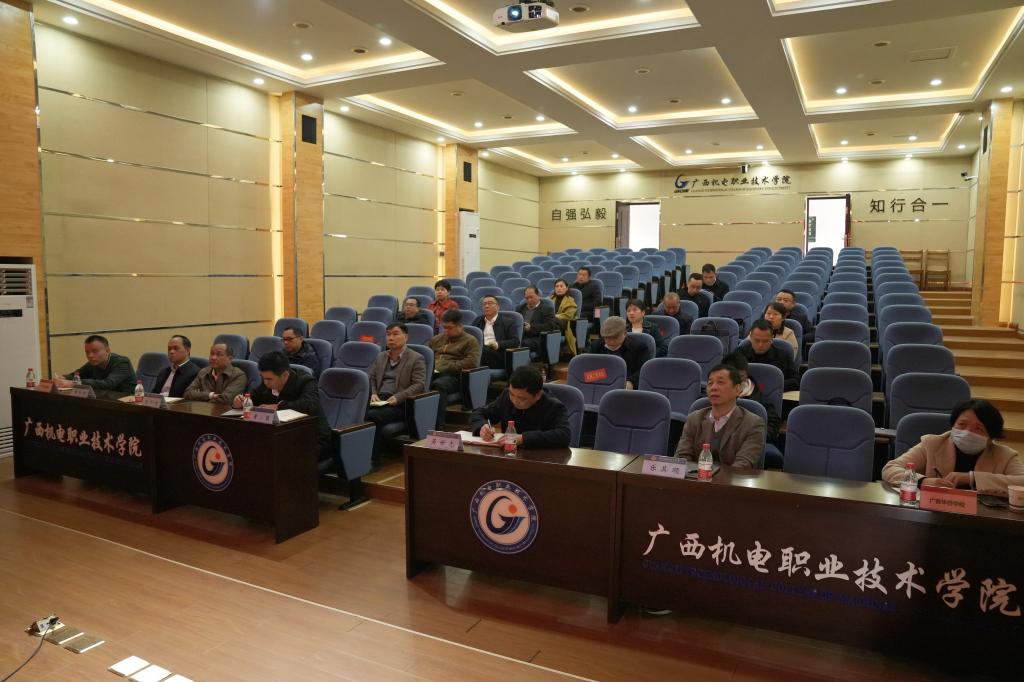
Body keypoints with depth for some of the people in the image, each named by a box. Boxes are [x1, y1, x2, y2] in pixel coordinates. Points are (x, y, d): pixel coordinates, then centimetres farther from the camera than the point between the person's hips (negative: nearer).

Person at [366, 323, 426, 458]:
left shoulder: (416, 359, 2)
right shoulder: (381, 356, 22)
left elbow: (420, 385, -8)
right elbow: (371, 378, 22)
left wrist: (398, 397, -19)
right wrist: (373, 394, 0)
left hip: (399, 405, -5)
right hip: (379, 400, 5)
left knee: (372, 416, -33)